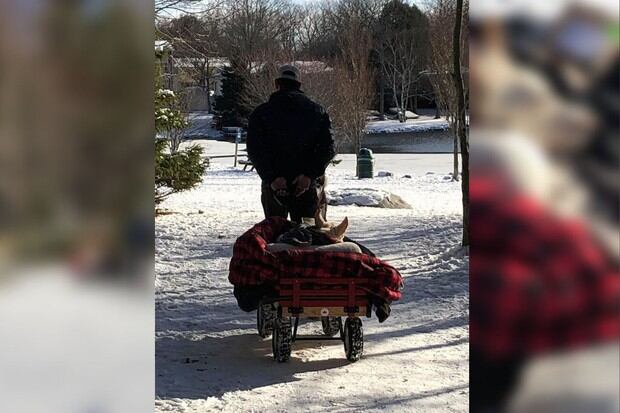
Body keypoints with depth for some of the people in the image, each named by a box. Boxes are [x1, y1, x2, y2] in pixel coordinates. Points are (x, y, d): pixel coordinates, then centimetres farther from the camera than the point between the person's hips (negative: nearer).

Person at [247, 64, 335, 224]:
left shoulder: (261, 113, 1)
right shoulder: (317, 112, 5)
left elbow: (255, 150, -9)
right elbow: (327, 148, -4)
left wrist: (271, 177, -12)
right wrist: (309, 174, -10)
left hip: (274, 184, -1)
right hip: (310, 184, 1)